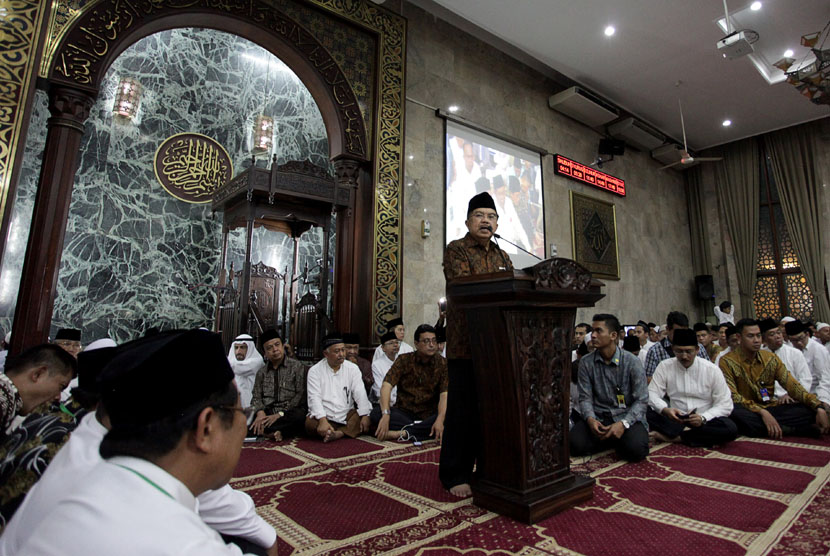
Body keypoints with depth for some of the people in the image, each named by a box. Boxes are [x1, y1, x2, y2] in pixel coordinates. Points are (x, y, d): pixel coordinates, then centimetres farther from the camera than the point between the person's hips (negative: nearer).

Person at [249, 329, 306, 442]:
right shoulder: (262, 372, 17)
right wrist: (260, 412, -14)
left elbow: (301, 395, -4)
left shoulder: (297, 367, 4)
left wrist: (280, 414, -14)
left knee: (299, 416, -37)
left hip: (288, 413, -2)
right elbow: (256, 397, 8)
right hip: (267, 414, 2)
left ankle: (262, 430, -23)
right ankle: (275, 432, -25)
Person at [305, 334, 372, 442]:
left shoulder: (352, 368, 4)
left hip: (347, 415, 2)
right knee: (310, 424, -32)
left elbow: (360, 394, -4)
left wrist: (365, 416, -20)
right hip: (323, 416, -1)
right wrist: (322, 420, -28)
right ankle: (349, 432, -25)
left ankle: (339, 433, -28)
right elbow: (315, 398, -12)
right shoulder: (314, 371, -1)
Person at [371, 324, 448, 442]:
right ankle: (422, 430, -24)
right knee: (376, 413, -27)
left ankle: (402, 433, -27)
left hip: (429, 415, 0)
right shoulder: (404, 360, -5)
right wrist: (386, 414, -32)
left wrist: (440, 419, -33)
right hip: (404, 412, 1)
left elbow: (444, 394, -14)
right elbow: (386, 386, -16)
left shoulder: (442, 363, -5)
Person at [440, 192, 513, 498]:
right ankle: (455, 475, 13)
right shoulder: (455, 250, 0)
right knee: (463, 409, 0)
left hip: (497, 342, 6)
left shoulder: (502, 256, 19)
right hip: (465, 343, -6)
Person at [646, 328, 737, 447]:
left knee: (730, 428, -31)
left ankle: (676, 437, -22)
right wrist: (665, 410, -26)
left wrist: (703, 418, -21)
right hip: (674, 420, 0)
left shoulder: (711, 369, -3)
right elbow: (652, 394, -5)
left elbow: (725, 404, -4)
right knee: (646, 412, -27)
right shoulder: (664, 366, -2)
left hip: (703, 422, 0)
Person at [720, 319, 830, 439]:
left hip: (770, 408, 3)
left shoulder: (770, 358, 6)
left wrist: (819, 407, -15)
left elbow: (792, 386, 0)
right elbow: (732, 397, -15)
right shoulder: (727, 361, -8)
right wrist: (762, 412, -26)